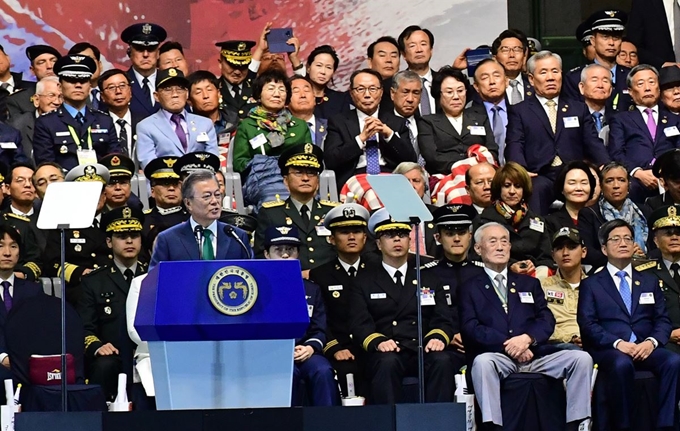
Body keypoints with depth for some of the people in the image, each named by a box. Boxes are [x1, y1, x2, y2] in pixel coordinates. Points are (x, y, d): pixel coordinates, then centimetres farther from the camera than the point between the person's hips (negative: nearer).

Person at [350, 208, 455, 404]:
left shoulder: (429, 279, 24)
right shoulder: (364, 282, 17)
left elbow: (444, 319, 14)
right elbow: (360, 324, 4)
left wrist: (438, 337, -10)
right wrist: (378, 341, -18)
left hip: (423, 352, 2)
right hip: (386, 353, -2)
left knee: (442, 361, -31)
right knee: (387, 362, -36)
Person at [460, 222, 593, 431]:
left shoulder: (529, 283, 25)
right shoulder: (470, 288, 14)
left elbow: (547, 320, 11)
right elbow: (471, 328, -1)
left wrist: (527, 338, -13)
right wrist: (507, 345, -16)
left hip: (534, 354, 3)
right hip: (498, 357, -3)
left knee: (582, 358, -19)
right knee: (482, 362, -38)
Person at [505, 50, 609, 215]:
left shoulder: (579, 109, 25)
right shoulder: (519, 112, 16)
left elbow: (593, 144, 15)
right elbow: (514, 147, 2)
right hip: (540, 176, -2)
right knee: (538, 188, -38)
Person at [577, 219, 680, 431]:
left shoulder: (650, 282, 24)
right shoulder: (591, 284, 14)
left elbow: (662, 320, 14)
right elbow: (587, 324, 1)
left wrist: (651, 342, -8)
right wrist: (617, 343, -15)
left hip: (645, 349, 3)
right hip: (608, 350, -3)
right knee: (622, 364, -39)